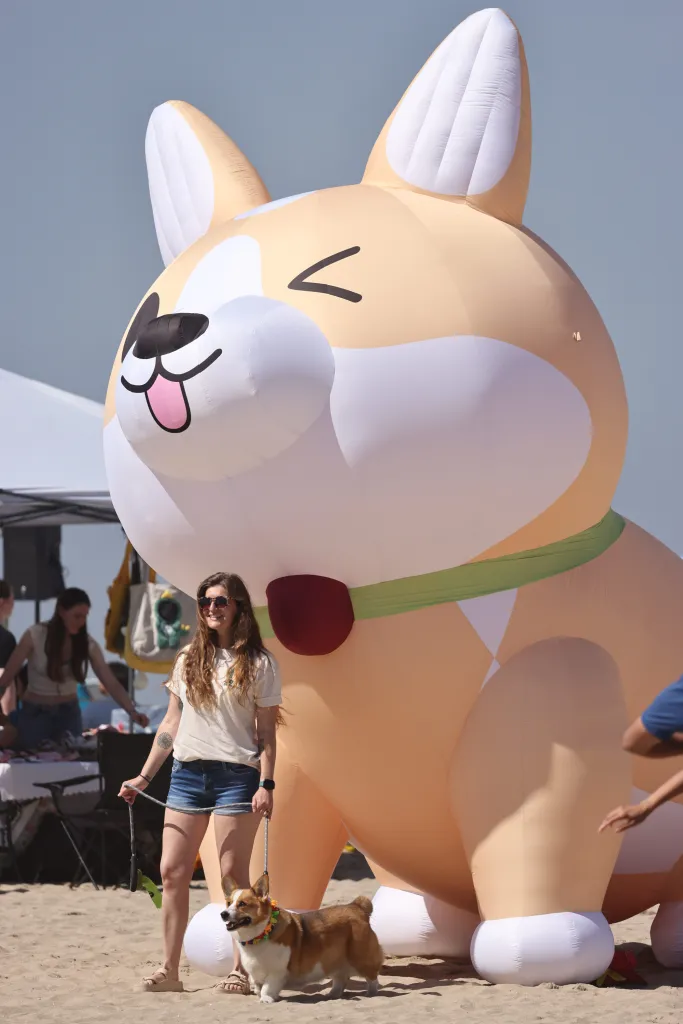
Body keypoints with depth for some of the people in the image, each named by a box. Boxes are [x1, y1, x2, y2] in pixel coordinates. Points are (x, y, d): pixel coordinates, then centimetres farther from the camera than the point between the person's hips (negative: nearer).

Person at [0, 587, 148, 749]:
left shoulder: (87, 644, -9)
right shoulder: (35, 636, -16)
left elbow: (112, 683, -14)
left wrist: (132, 711, -30)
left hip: (69, 714, 2)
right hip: (35, 713, -2)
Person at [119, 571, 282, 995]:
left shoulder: (259, 663, 1)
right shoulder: (189, 659, 13)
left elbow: (266, 732, -1)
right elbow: (171, 725, 16)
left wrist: (266, 784, -12)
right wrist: (144, 778, 12)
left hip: (236, 775, -4)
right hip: (187, 773, 5)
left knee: (232, 875, -6)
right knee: (172, 872, -1)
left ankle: (241, 971, 0)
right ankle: (170, 971, 2)